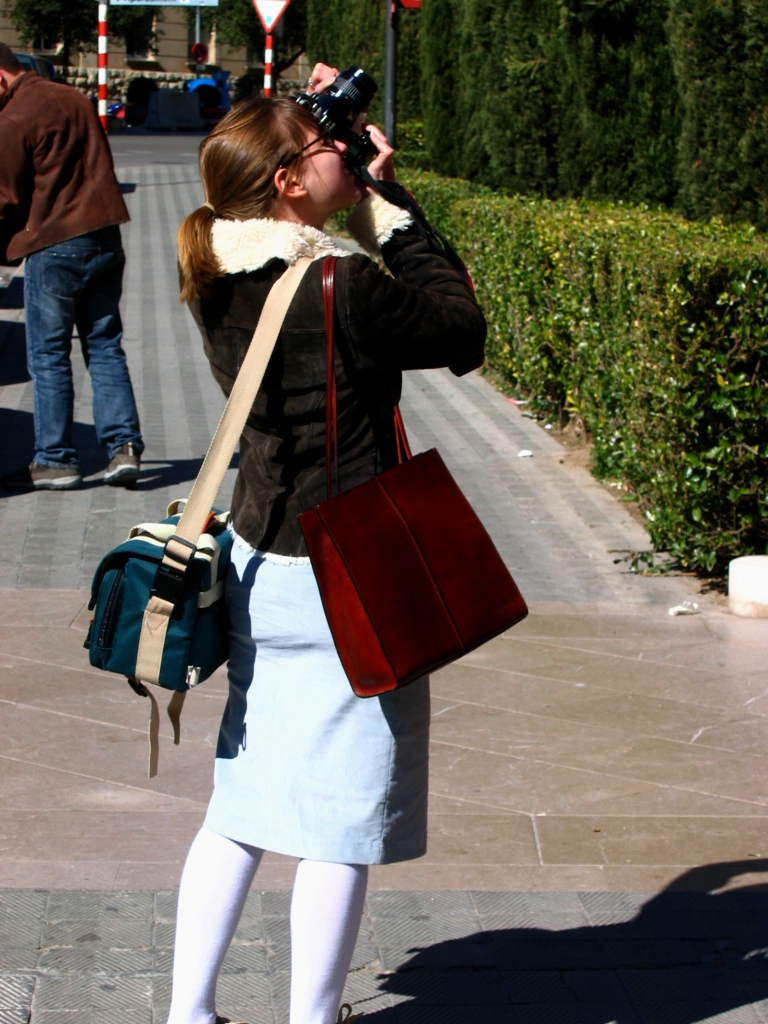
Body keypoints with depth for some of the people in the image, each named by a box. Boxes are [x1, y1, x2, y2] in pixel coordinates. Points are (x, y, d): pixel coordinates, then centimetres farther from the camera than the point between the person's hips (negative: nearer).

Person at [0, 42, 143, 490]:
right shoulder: (74, 98, 11)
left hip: (54, 246, -7)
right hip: (105, 236, 7)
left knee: (49, 356, 3)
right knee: (105, 347, 10)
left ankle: (56, 459, 7)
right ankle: (124, 445, 2)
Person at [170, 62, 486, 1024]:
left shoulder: (221, 280, 1)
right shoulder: (344, 287, -22)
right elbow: (463, 332, -8)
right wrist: (387, 204, -6)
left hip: (259, 562, 8)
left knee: (239, 802, 17)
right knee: (340, 821, 5)